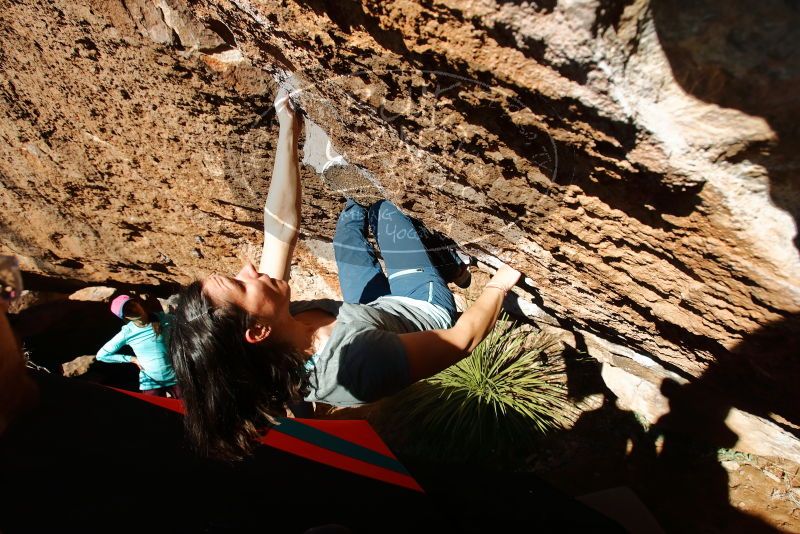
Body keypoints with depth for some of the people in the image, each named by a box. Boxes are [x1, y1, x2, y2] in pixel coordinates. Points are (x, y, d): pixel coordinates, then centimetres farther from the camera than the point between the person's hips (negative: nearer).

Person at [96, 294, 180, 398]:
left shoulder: (162, 319, -8)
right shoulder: (127, 332, -7)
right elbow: (101, 355, 1)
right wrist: (132, 359, -4)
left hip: (174, 378, 0)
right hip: (150, 383, 0)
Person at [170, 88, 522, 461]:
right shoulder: (357, 360, -49)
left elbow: (279, 228, -22)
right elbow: (463, 339, -34)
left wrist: (288, 131, -17)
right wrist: (499, 284, -16)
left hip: (376, 308, 4)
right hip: (428, 312, -3)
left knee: (350, 222, 19)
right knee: (384, 210, 9)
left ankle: (360, 203, 55)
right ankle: (369, 204, 44)